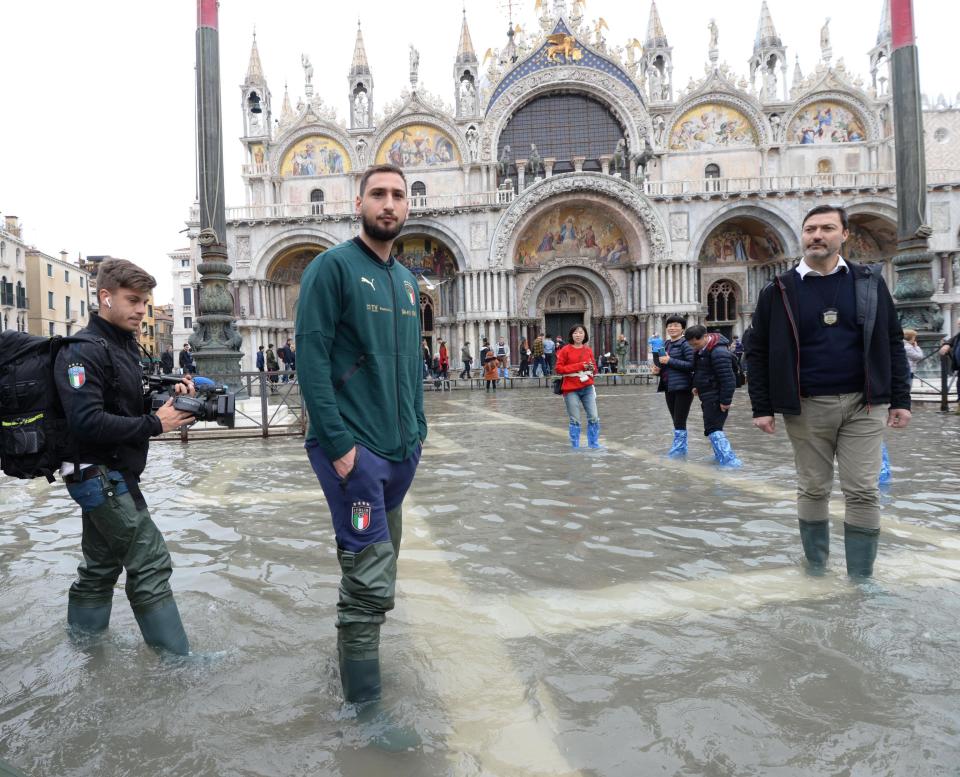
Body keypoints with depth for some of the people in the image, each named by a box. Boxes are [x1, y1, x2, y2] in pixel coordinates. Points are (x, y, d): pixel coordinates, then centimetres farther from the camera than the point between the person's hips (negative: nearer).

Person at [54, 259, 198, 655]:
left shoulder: (123, 344, 13)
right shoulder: (83, 351, -17)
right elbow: (87, 422, -26)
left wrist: (169, 397, -3)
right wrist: (155, 424, -22)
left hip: (107, 477, 10)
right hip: (102, 475, -10)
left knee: (101, 568, 19)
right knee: (151, 564, -7)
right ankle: (176, 661, 1)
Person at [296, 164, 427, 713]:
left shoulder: (407, 280, 16)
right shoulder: (333, 266, -7)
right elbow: (311, 358, -15)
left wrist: (418, 430, 12)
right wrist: (338, 442, -19)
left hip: (402, 449, 8)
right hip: (354, 449, -8)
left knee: (381, 562, 18)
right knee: (371, 578, -7)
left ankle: (359, 655, 37)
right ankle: (365, 707, 7)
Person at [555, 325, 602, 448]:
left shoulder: (588, 350, 8)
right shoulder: (565, 350, -4)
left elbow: (594, 367, 18)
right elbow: (559, 369, -9)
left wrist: (592, 368, -8)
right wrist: (579, 366, -15)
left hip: (587, 388, 4)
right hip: (571, 390, -4)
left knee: (594, 418, 3)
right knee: (575, 420, 1)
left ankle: (594, 445, 18)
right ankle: (575, 447, 13)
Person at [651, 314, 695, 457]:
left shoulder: (685, 344, -9)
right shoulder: (667, 344, 15)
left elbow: (692, 365, -18)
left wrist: (670, 361, -20)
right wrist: (658, 369, 3)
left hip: (683, 387, -8)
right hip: (669, 387, 8)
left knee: (679, 421, -5)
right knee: (676, 421, 13)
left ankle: (678, 448, 3)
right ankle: (681, 448, 23)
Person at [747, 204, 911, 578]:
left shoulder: (870, 282, 5)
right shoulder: (778, 291, 1)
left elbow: (892, 342, 8)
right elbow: (757, 352, 2)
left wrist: (900, 399, 3)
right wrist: (762, 407, -3)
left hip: (862, 405, 1)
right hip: (806, 408, -1)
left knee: (863, 493, 1)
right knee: (813, 490, 9)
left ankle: (861, 581, 12)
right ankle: (816, 571, 23)